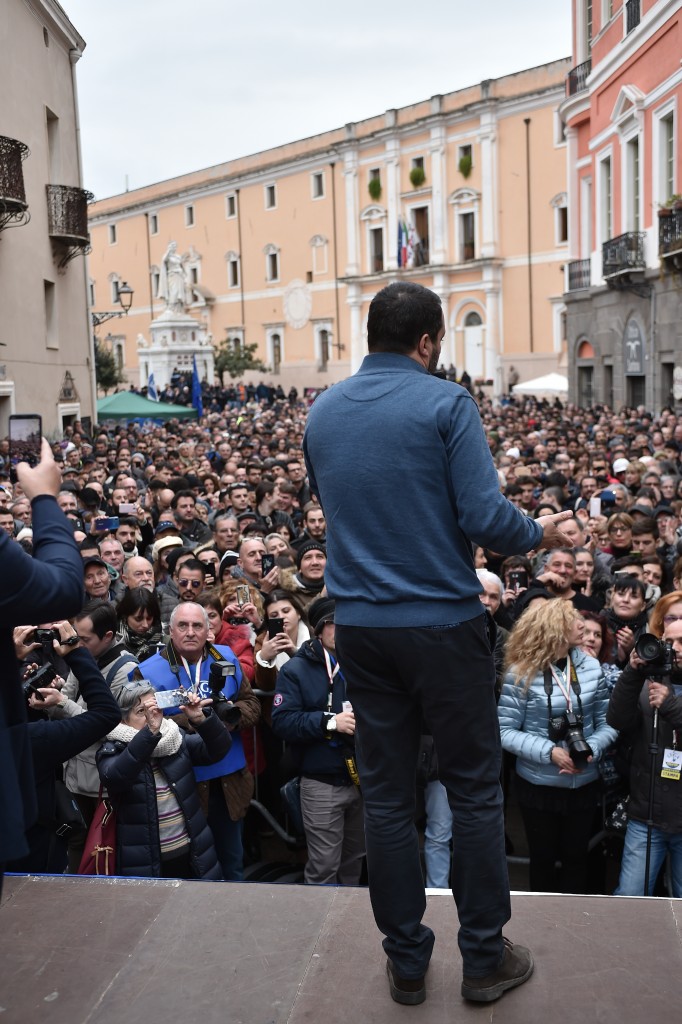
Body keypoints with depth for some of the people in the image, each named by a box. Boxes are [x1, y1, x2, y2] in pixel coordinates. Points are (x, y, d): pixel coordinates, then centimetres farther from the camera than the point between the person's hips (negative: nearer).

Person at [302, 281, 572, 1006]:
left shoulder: (322, 413, 7)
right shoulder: (445, 403, -10)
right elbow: (485, 518, -16)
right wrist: (540, 534, 4)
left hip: (359, 626, 5)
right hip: (442, 621, -4)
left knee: (386, 795, 12)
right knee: (474, 791, 11)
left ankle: (406, 962, 24)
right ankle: (484, 959, 22)